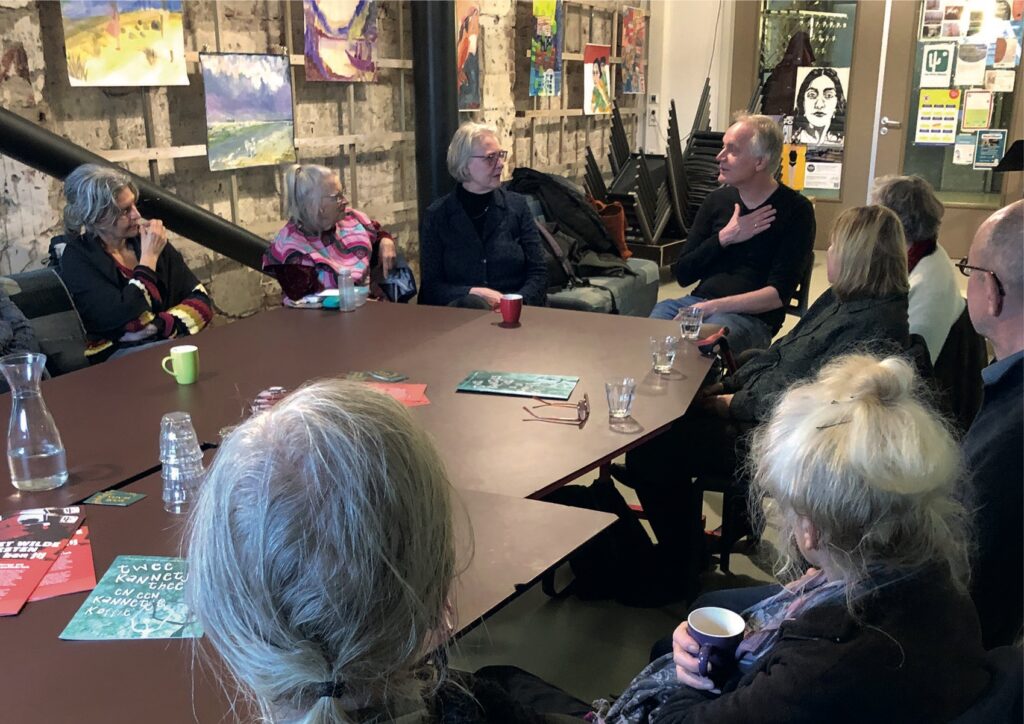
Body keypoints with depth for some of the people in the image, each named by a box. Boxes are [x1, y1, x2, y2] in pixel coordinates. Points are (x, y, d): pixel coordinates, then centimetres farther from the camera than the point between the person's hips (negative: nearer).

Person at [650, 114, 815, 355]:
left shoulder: (796, 210, -1)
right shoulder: (717, 200, 12)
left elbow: (779, 293, -9)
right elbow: (683, 274, 10)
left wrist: (712, 307, -19)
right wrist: (724, 238, -4)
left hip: (752, 317, -5)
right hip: (699, 303, 5)